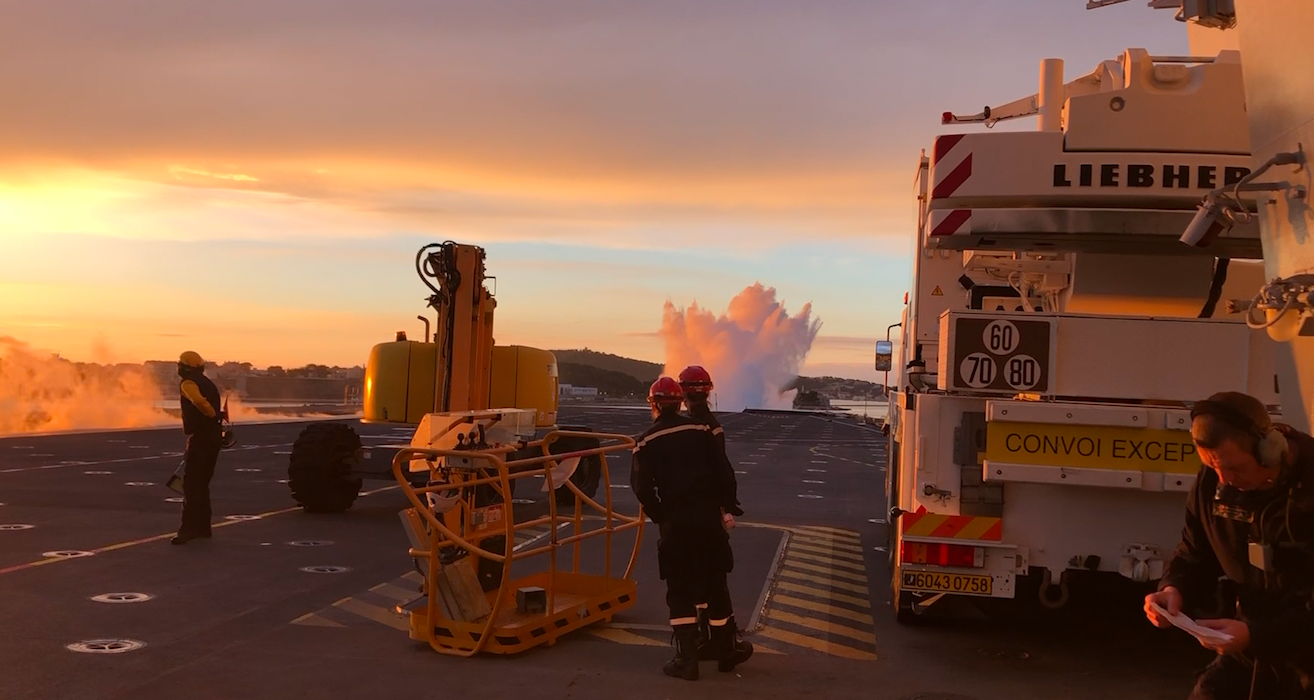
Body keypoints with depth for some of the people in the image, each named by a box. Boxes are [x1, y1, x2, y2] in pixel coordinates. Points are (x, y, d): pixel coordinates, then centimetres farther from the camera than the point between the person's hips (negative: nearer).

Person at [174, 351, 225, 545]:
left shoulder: (188, 384, -10)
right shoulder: (207, 383, 19)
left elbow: (199, 401, -30)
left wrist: (213, 416, -16)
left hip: (200, 437, -9)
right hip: (213, 437, 9)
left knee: (191, 484, -10)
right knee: (202, 484, 17)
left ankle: (188, 529, -16)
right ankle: (203, 527, 22)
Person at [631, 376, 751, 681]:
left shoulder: (646, 443, -2)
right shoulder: (700, 431, 1)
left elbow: (643, 489, -8)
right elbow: (723, 472, -1)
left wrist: (660, 516, 6)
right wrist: (729, 504, 11)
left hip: (674, 522, -2)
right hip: (708, 516, 2)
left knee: (680, 590, 7)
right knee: (715, 585, 13)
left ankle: (687, 660, 4)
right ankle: (727, 651, 23)